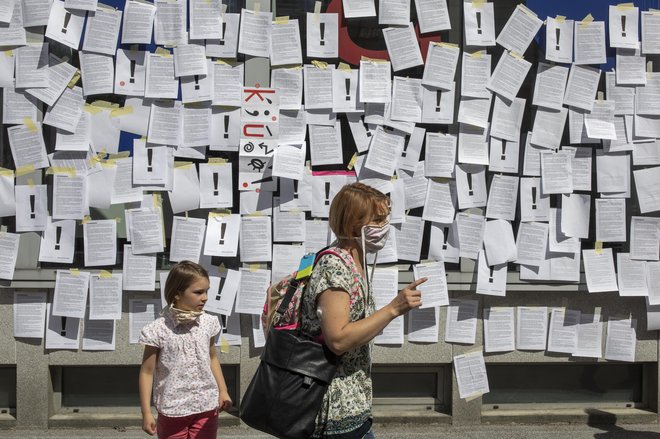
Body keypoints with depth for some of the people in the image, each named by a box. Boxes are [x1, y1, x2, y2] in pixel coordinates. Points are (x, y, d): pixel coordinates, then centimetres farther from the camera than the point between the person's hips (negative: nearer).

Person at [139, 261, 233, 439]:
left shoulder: (208, 323, 0)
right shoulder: (158, 330, -13)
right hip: (173, 410, -3)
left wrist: (223, 391, 12)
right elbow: (147, 372, -6)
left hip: (206, 407, 3)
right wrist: (146, 413, -6)